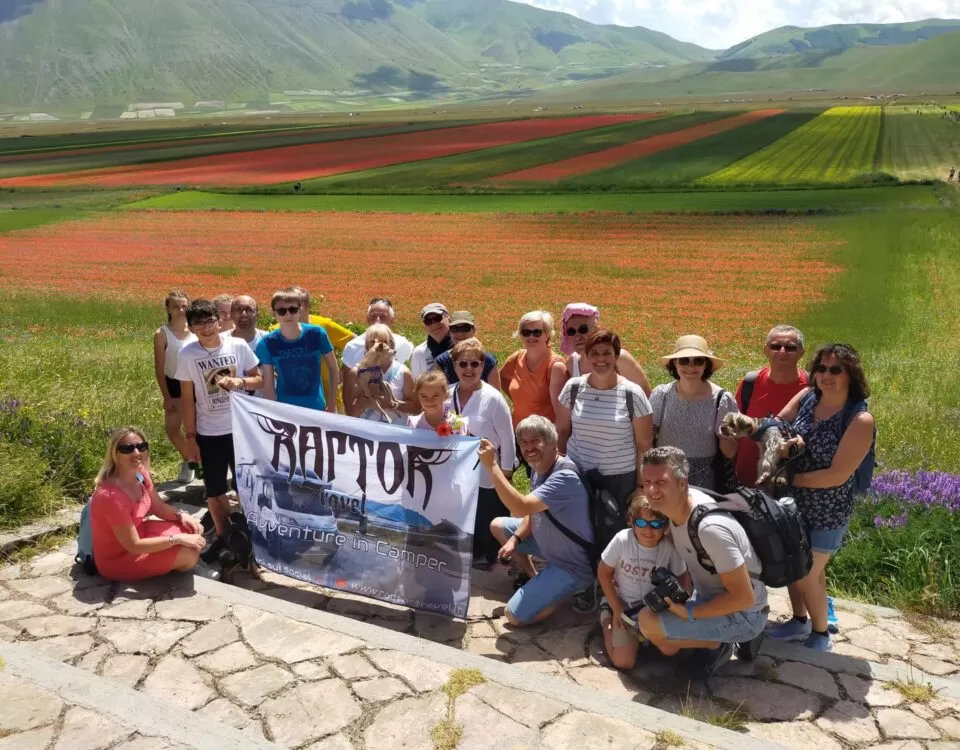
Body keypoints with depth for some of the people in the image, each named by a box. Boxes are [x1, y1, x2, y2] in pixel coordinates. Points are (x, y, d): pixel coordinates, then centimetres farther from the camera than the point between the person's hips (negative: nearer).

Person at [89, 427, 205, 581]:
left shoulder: (140, 474, -9)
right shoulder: (111, 496, -33)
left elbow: (158, 507, 8)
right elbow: (134, 546, -28)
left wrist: (181, 516, -11)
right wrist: (177, 539, -25)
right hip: (118, 559, -8)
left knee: (194, 532, 0)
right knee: (189, 555, -19)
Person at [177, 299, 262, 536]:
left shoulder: (238, 346, -7)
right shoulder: (187, 354, -7)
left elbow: (260, 380, 3)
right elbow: (187, 399, -2)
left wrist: (240, 382, -19)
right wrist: (190, 437, -3)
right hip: (208, 434, 0)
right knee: (215, 491, 12)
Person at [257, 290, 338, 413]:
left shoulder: (317, 334, -11)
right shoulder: (267, 343, -11)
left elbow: (332, 367, 1)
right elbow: (268, 385, -6)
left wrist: (332, 405, 2)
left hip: (317, 409, 1)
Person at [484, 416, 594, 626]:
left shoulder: (565, 476, -32)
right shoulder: (539, 469, -1)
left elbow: (521, 508, -41)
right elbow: (533, 512, 11)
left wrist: (491, 465, -40)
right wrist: (515, 539, -6)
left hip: (572, 564, -9)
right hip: (550, 543, 9)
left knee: (514, 615, -12)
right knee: (498, 526, 16)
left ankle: (565, 589, 6)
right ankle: (533, 578, 24)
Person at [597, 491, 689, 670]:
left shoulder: (670, 547, -19)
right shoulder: (622, 540, -23)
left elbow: (683, 577, -1)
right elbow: (604, 573, -10)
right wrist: (617, 609, -10)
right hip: (625, 604, -2)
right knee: (623, 662, -12)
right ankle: (607, 620, 16)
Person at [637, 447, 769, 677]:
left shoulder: (710, 527, -33)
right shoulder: (672, 503, -9)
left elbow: (743, 597, -27)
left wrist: (689, 613, -23)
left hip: (742, 614, -8)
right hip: (710, 596, 8)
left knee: (648, 622, -21)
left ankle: (721, 643, -1)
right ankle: (722, 637, 16)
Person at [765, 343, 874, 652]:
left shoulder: (860, 420, -23)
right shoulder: (806, 397, -7)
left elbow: (837, 476, -24)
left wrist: (789, 478, -17)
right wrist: (782, 441, -24)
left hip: (826, 511, -5)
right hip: (792, 502, 5)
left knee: (808, 574, 9)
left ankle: (821, 634, 34)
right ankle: (799, 621, 44)